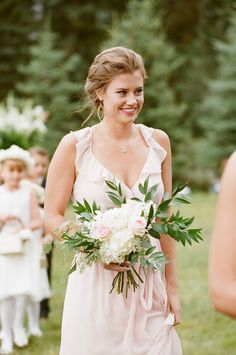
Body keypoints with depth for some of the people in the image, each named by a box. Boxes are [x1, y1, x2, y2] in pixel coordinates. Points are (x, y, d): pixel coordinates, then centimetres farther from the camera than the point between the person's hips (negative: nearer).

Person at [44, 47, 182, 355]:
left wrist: (172, 286, 8)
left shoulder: (157, 142, 3)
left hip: (150, 287, 3)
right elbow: (52, 218, -2)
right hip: (95, 287, -2)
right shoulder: (75, 145, -7)